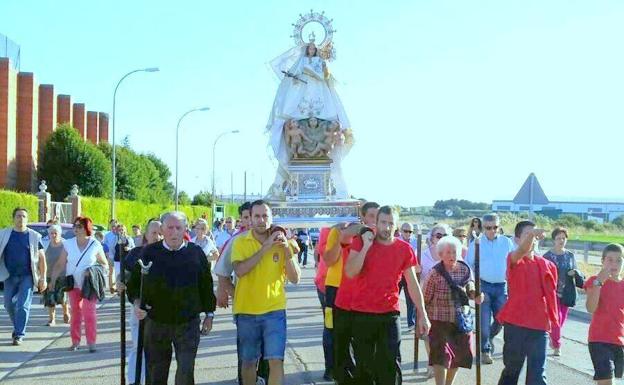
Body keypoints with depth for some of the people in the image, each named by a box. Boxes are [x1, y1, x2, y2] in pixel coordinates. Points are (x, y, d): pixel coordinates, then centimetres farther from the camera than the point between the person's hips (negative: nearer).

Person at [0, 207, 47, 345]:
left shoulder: (34, 236, 1)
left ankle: (19, 335, -1)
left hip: (27, 277, -2)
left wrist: (43, 278, -3)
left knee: (23, 306, -7)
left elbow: (42, 258, 2)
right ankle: (17, 328, 33)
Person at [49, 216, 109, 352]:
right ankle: (75, 341, 14)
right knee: (75, 313, 6)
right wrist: (53, 280, -7)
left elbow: (105, 264, 6)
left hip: (89, 284, -2)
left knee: (89, 312, -9)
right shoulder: (68, 244, 3)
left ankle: (91, 342, -5)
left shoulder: (95, 245, -3)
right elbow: (60, 264, 3)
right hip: (74, 284, 3)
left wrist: (94, 271, -13)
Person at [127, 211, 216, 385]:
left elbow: (206, 285, 8)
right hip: (156, 322, 1)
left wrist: (209, 314, 10)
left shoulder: (195, 253, 0)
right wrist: (137, 302, -10)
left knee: (186, 371, -7)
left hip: (188, 323, -1)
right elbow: (134, 282, 7)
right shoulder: (149, 252, 0)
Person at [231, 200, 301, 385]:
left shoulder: (281, 243, 1)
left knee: (276, 360, -9)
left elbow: (295, 279, -2)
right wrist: (265, 247, -22)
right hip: (246, 311, 0)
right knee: (248, 361, 11)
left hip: (274, 310, 0)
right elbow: (240, 270, -20)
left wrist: (287, 250, -16)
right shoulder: (240, 242, -2)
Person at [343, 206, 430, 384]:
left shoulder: (404, 249, 1)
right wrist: (366, 246, -16)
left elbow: (412, 284, 6)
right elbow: (350, 272, -13)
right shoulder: (361, 242, -1)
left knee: (391, 364, -4)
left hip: (390, 315, 0)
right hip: (361, 314, 0)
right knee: (363, 364, 8)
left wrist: (422, 314, 5)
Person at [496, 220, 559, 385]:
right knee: (511, 370, 13)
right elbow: (521, 252, -31)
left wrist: (551, 318, 10)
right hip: (515, 323, -2)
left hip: (539, 325, 3)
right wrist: (531, 234, -51)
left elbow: (551, 293, 15)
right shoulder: (514, 260, -7)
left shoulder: (547, 265, 6)